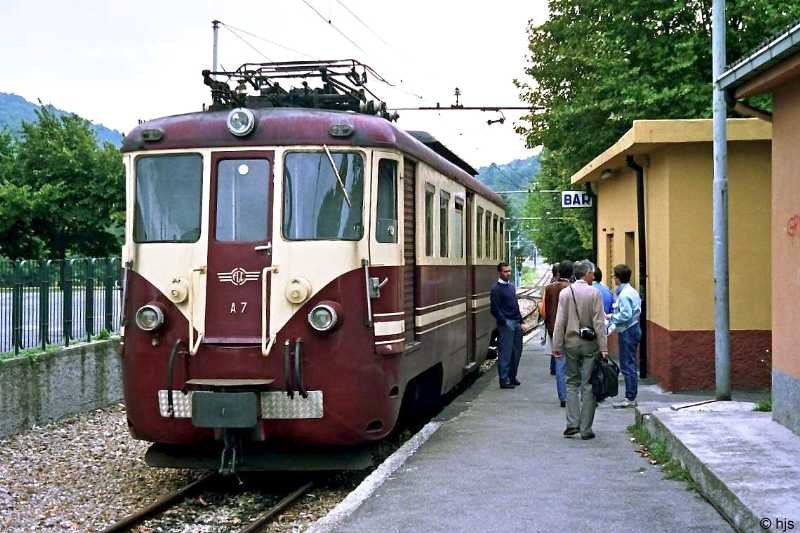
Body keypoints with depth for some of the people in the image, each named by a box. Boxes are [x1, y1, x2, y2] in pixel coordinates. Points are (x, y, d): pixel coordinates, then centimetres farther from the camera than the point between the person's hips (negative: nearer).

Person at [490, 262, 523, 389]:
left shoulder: (511, 287, 15)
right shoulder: (496, 288, -10)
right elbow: (495, 309, -14)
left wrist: (520, 321, 14)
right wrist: (504, 322, -16)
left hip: (516, 323, 8)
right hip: (506, 324, -8)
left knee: (517, 351, 12)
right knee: (506, 352, -4)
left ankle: (512, 377, 23)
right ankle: (504, 380, 2)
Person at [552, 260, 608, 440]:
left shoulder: (565, 293, -1)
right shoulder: (594, 293, -7)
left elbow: (560, 321, -1)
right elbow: (599, 322, -8)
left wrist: (557, 346, 3)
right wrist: (603, 347, -6)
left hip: (571, 342, 2)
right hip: (590, 344, -2)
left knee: (572, 382, 13)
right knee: (588, 385, 3)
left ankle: (572, 424, 2)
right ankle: (586, 429, 4)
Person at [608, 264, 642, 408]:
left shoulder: (624, 294, -17)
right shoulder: (632, 291, 13)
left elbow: (625, 315, -23)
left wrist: (612, 317, -9)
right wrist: (613, 317, 13)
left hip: (628, 331, -10)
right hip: (634, 328, 10)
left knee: (627, 365, -5)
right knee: (629, 365, 14)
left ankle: (630, 399, -2)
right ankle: (631, 396, 18)